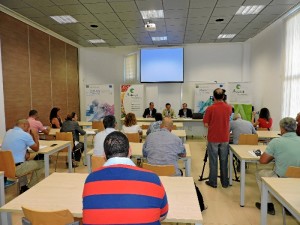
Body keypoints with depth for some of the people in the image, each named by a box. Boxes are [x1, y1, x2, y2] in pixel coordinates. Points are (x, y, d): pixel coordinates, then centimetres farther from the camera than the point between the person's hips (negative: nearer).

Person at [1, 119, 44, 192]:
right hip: (16, 169, -8)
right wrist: (35, 135, 8)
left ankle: (23, 187, 32)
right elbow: (36, 149, 0)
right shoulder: (25, 135, -14)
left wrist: (26, 152, 8)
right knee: (41, 164, 6)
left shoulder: (8, 132, 10)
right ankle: (30, 188, 16)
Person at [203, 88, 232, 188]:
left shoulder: (210, 108, -14)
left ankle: (213, 182, 16)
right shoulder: (228, 108, -1)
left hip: (213, 138, -3)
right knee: (224, 161, 12)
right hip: (225, 138, 3)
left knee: (213, 161, 7)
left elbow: (206, 124, -11)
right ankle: (225, 182, 21)